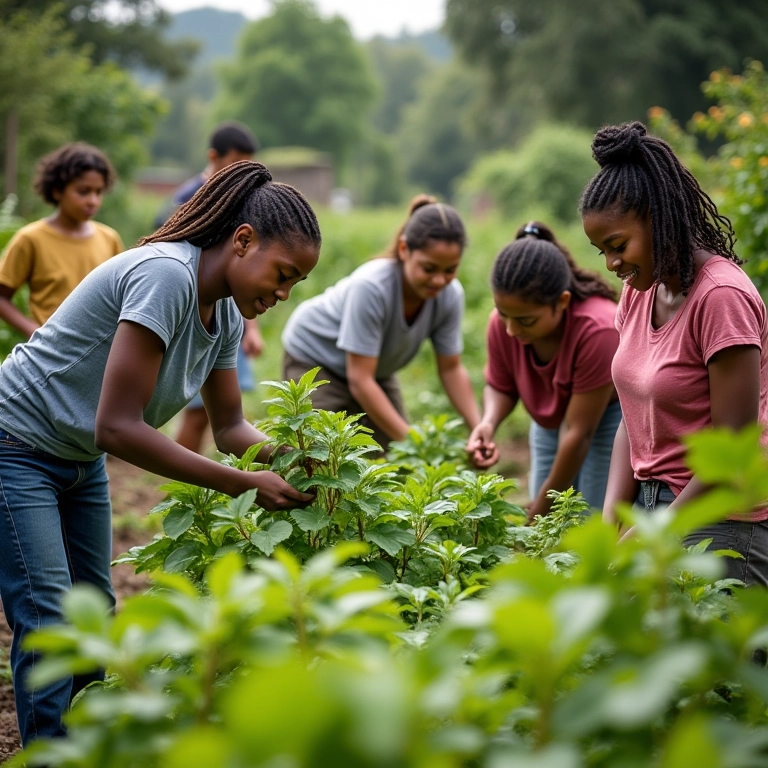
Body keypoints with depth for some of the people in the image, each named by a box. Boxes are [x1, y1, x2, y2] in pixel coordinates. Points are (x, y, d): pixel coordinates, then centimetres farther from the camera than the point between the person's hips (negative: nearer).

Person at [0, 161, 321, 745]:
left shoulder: (226, 312, -2)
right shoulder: (164, 276, -29)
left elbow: (230, 427, 7)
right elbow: (117, 428, -33)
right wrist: (245, 485, -31)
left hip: (81, 461, 9)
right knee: (49, 625, -12)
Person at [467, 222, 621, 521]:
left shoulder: (598, 329, -34)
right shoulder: (502, 323, -18)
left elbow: (579, 433, -27)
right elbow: (501, 386, 1)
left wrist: (540, 509, -19)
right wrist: (488, 423, -24)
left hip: (608, 420, -5)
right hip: (552, 425, 6)